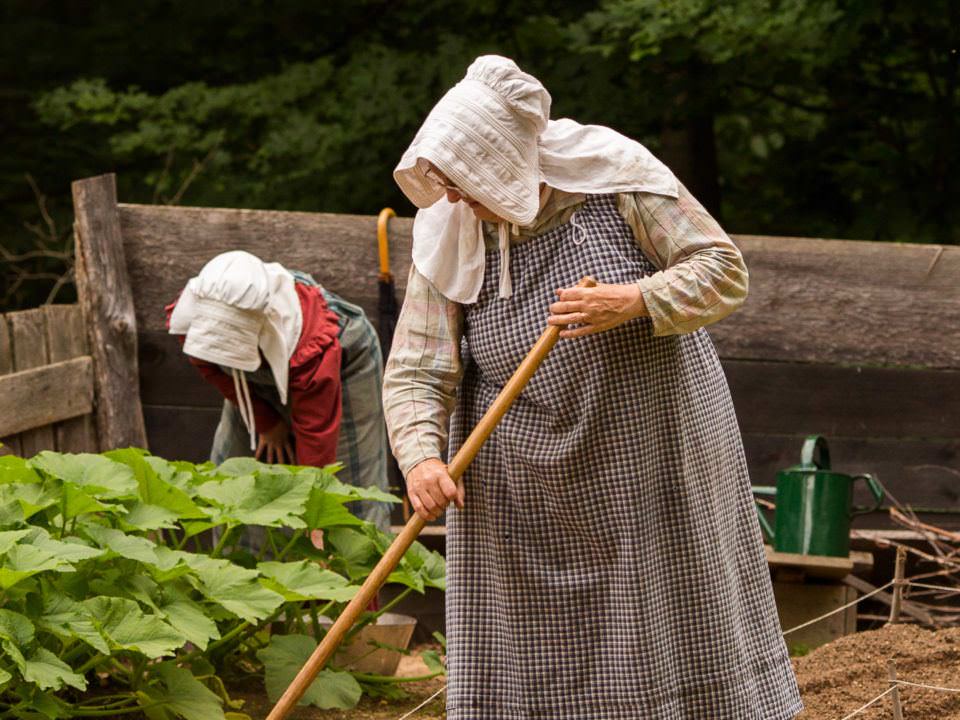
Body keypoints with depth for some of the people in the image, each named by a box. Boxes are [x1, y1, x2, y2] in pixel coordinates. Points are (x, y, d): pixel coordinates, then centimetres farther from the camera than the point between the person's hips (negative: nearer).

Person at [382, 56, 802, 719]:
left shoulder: (617, 173, -13)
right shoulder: (448, 235, -7)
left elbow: (723, 271, -10)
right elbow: (415, 372, -8)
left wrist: (632, 302, -26)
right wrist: (421, 458, -26)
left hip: (653, 459, -1)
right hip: (524, 490, 2)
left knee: (680, 625, 9)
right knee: (519, 658, 4)